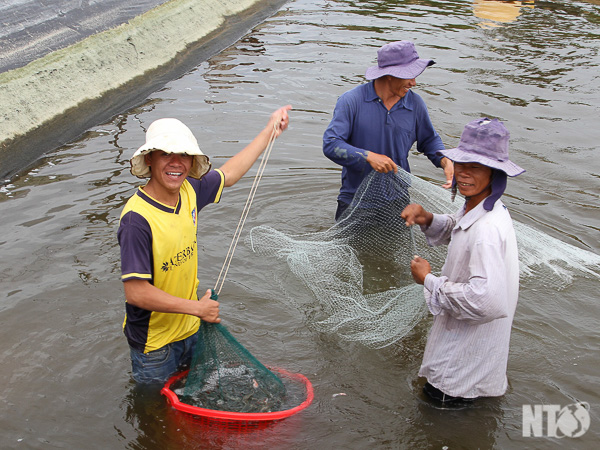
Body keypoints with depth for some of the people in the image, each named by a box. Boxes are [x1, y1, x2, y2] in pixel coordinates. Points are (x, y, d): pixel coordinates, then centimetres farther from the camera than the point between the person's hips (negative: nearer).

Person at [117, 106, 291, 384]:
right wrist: (197, 308, -22)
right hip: (153, 342, -6)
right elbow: (135, 292, -30)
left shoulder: (189, 191, -8)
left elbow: (228, 175, 12)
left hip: (190, 330, 7)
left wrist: (270, 130, 18)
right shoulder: (137, 218, -29)